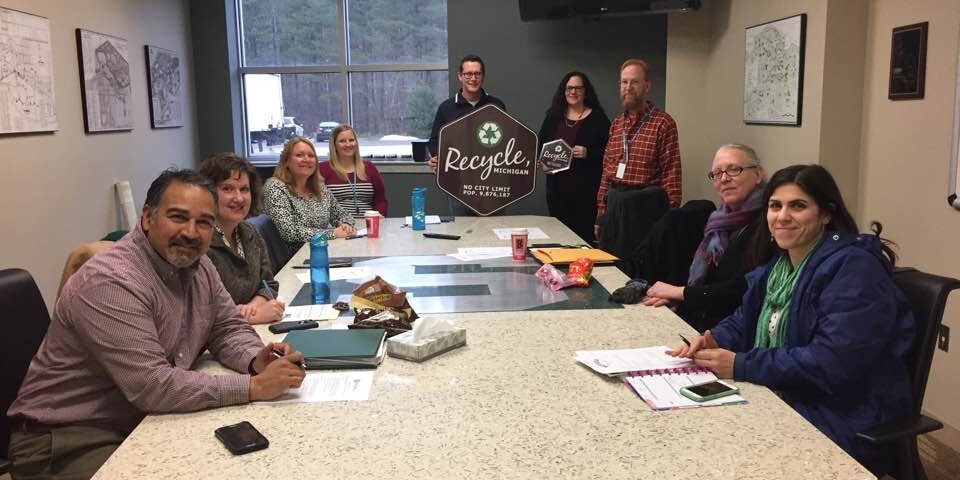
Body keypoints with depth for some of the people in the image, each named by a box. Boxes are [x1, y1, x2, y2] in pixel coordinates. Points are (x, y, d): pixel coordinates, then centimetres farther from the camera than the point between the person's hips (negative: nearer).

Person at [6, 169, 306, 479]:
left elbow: (228, 328, 8)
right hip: (72, 440, -8)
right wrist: (254, 386, -30)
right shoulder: (109, 282, -26)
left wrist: (256, 361, -15)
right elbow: (153, 386, -31)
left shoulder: (198, 266, 1)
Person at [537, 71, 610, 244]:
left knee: (585, 235, -6)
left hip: (586, 189, -4)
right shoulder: (553, 117, 14)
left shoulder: (598, 118, 1)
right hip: (557, 188, 4)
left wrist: (588, 153, -18)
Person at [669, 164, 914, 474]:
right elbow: (745, 322, 14)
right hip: (781, 401, 8)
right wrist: (715, 341, -9)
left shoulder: (854, 269, -19)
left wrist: (741, 366, -26)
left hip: (843, 424, -8)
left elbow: (832, 363, -28)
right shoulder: (778, 261, 10)